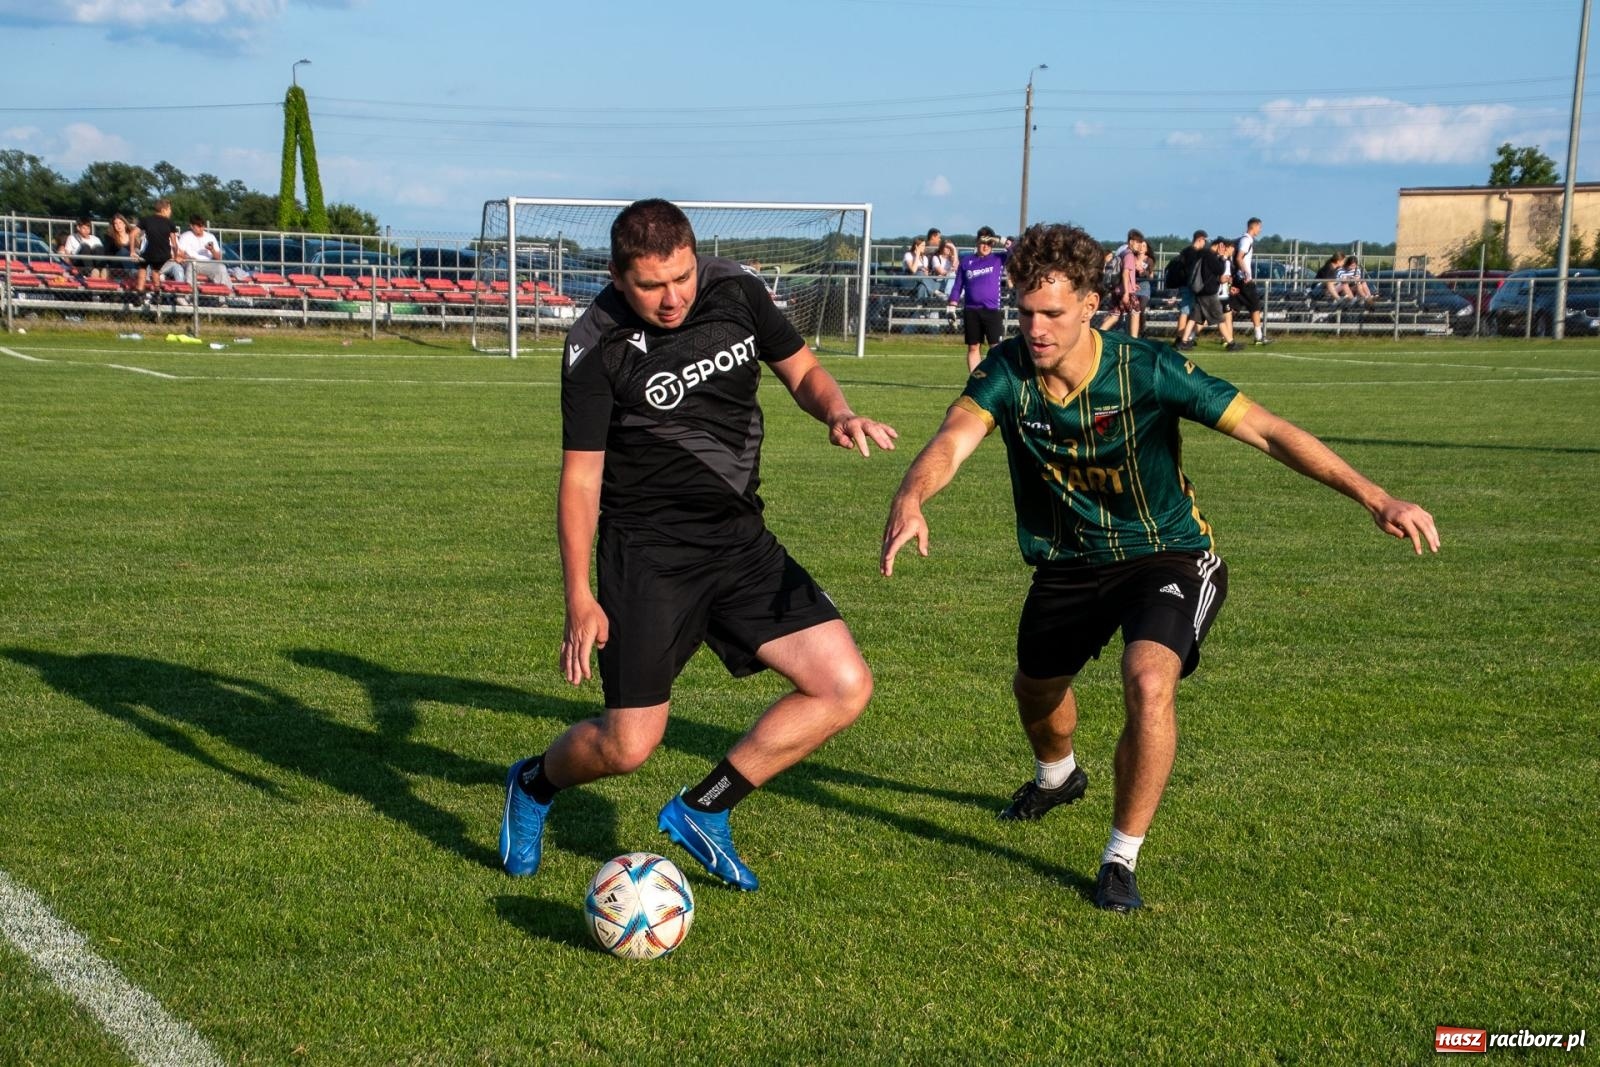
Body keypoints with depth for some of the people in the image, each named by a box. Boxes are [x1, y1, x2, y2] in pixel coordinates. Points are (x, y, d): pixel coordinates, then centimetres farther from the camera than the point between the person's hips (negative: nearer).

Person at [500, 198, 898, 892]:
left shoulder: (735, 292, -1)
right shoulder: (597, 347, -12)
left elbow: (802, 371, 13)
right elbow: (580, 476, -9)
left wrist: (838, 413, -11)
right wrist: (579, 598, -14)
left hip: (741, 541, 5)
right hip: (647, 553, -5)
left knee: (846, 687, -6)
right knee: (629, 745, -6)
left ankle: (702, 810, 10)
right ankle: (534, 785, 31)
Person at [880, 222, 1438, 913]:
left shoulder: (1147, 370, -25)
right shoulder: (1006, 371, -17)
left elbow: (1266, 431, -24)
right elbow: (953, 442, -33)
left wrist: (1375, 499, -33)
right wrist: (910, 500, -57)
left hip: (1166, 557, -4)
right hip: (1066, 565, 4)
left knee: (1148, 682, -30)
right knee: (1035, 689, 23)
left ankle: (1121, 859, -9)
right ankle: (1057, 777, 62)